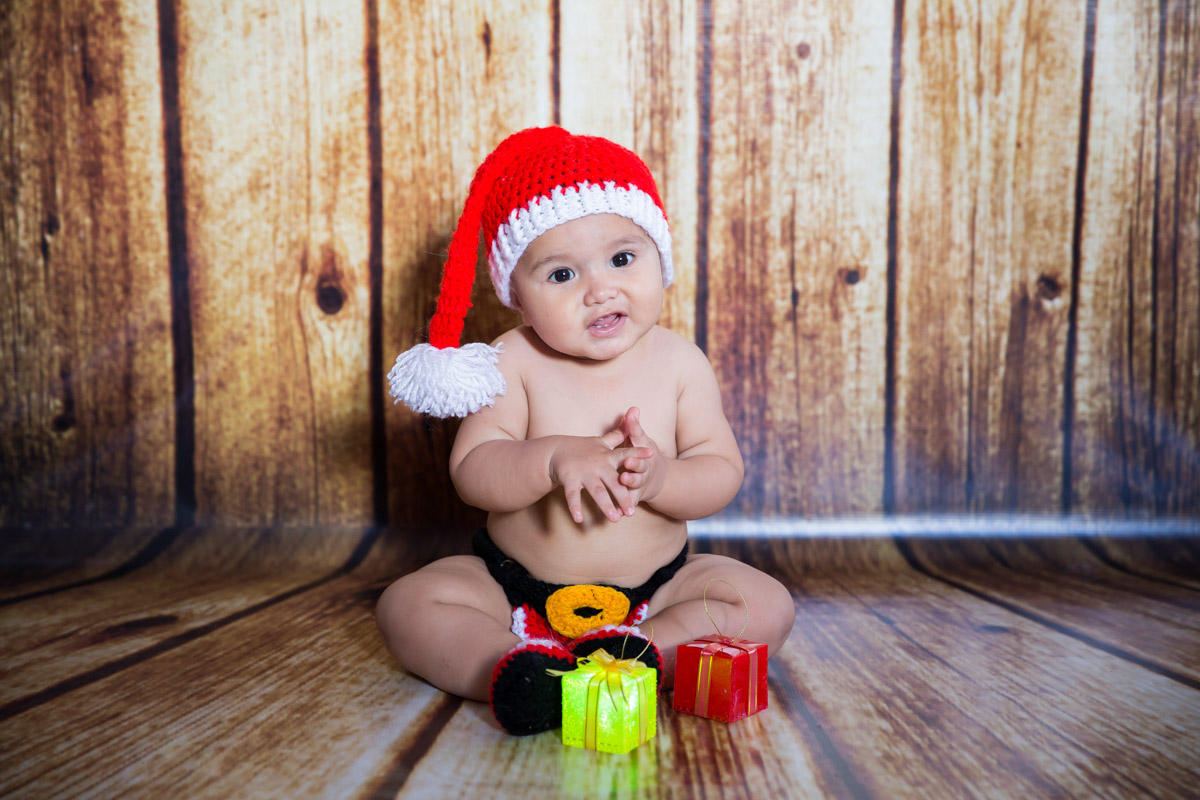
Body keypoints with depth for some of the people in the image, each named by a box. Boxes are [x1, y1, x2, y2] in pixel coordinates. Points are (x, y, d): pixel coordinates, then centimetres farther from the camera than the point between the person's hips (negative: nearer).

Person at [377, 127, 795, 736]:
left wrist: (658, 478, -29)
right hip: (515, 586, 0)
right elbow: (470, 472, -18)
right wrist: (554, 459, -37)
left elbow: (723, 471, -7)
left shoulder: (678, 362, -7)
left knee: (767, 606, -17)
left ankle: (635, 655, -27)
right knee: (408, 603, -19)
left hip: (653, 586, 1)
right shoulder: (515, 362, -11)